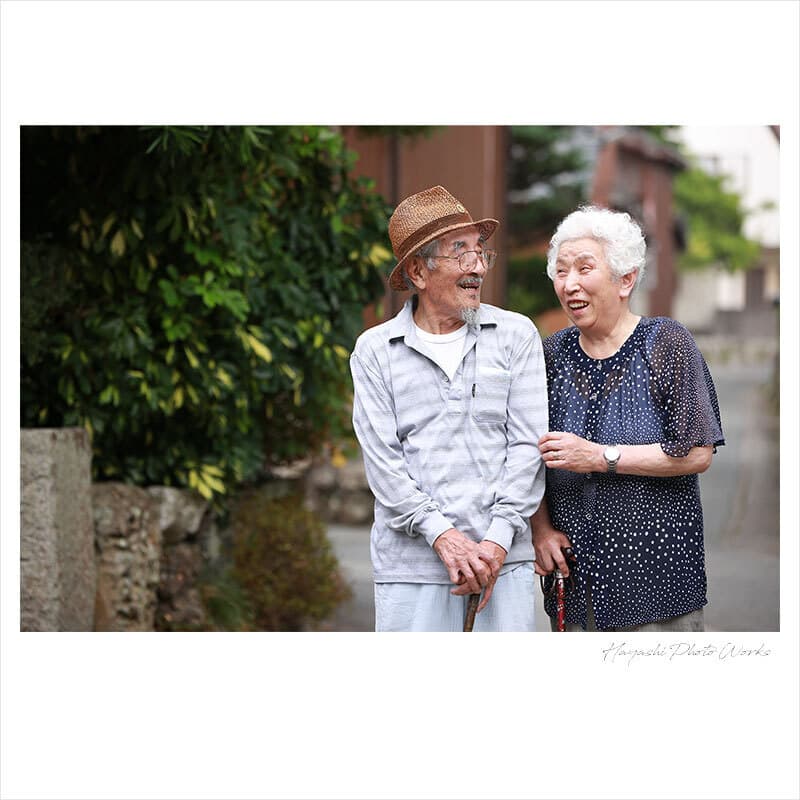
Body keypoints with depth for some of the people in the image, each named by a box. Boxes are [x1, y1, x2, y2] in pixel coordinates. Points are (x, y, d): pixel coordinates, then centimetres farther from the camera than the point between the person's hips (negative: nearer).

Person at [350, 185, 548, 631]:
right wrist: (442, 535, -12)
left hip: (504, 557, 1)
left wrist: (497, 539, -8)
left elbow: (528, 445, 2)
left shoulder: (517, 335, 8)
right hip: (411, 561, 0)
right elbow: (381, 457, -1)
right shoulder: (375, 351, 7)